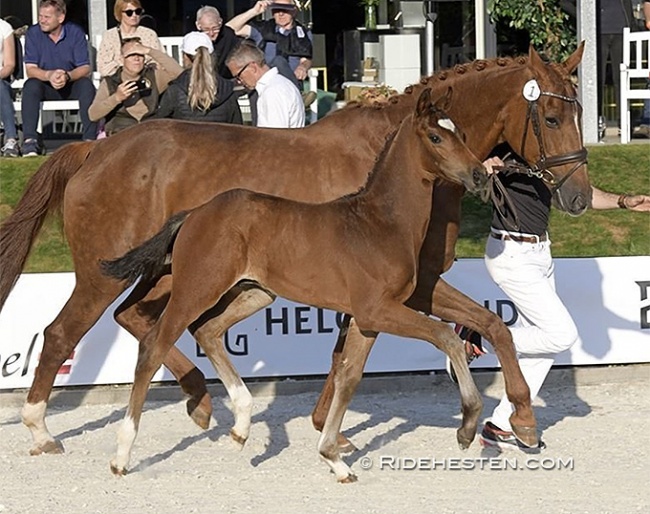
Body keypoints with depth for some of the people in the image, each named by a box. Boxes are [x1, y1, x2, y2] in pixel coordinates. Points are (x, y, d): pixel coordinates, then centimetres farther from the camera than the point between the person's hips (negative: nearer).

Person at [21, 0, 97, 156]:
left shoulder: (75, 32, -7)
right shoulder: (33, 33, -5)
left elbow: (85, 69, -12)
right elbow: (30, 70, -12)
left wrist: (67, 76, -34)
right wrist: (49, 75, -34)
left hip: (71, 85, 0)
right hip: (46, 87, 0)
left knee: (86, 85, -31)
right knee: (31, 85, -31)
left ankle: (90, 139, -35)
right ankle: (29, 140, -38)